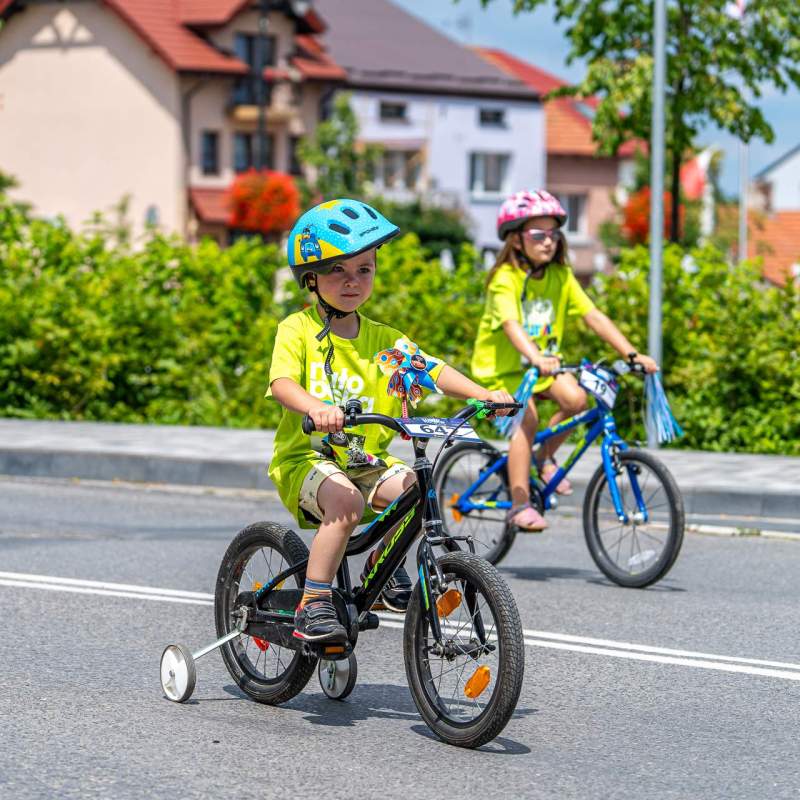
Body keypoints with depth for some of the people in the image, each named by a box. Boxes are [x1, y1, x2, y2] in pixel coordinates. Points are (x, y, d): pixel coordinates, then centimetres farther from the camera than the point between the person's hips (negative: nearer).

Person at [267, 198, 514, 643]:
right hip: (306, 458, -5)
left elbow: (434, 371, -1)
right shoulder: (297, 330, -4)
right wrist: (316, 407, -42)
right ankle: (312, 605, -24)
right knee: (344, 501, -35)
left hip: (367, 460, 5)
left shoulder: (384, 340, 8)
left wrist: (485, 395, -19)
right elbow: (282, 383, -20)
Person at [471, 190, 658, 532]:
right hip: (499, 367, -5)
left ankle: (545, 457, 5)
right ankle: (520, 504, -19)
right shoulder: (505, 279, -19)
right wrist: (536, 358, -54)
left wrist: (632, 353, -18)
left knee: (575, 399, -21)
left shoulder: (561, 276, -2)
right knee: (526, 417, -26)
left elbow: (594, 316, -7)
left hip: (543, 364, 5)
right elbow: (511, 325, -35)